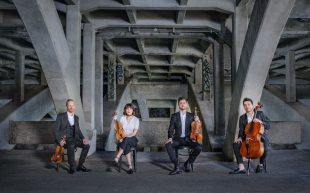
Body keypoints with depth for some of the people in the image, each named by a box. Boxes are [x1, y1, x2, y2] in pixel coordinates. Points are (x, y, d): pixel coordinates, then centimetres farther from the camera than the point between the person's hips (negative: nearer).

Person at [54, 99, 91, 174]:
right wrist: (60, 140, -22)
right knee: (71, 145, -38)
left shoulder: (76, 117, 14)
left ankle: (80, 165, -9)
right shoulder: (61, 116, -3)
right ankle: (72, 167, -23)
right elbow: (56, 130, -6)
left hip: (73, 139, 5)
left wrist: (83, 138, -2)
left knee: (87, 145, -19)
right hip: (63, 139, -5)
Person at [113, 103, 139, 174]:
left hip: (132, 139, -1)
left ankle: (117, 158, -39)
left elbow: (134, 133, -7)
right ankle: (130, 167, -35)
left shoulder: (136, 119, 1)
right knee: (127, 146, -35)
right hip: (123, 139, 1)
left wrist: (125, 137, -17)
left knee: (126, 140, -38)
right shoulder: (122, 118, 7)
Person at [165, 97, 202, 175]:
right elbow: (171, 129, 3)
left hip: (188, 139, 1)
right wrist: (170, 138, -16)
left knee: (199, 147, -27)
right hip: (178, 139, 0)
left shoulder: (191, 115, 8)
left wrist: (197, 121, -11)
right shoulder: (174, 116, 6)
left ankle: (188, 163, -3)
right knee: (168, 145, -31)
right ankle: (177, 167, -27)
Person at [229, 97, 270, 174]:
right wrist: (240, 138, -19)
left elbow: (267, 126, 1)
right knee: (235, 144, -24)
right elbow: (241, 131, 3)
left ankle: (261, 164, -2)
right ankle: (241, 168, -24)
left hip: (261, 138, -2)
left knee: (264, 148, -34)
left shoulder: (260, 114, 4)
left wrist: (260, 122, -18)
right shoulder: (242, 118, 7)